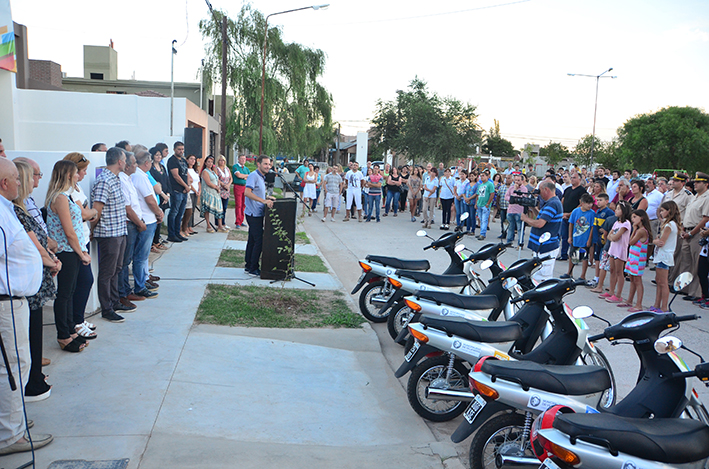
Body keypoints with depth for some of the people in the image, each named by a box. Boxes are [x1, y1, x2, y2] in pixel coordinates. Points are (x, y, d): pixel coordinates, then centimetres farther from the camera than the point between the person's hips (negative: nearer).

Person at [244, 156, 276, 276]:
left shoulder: (262, 177, 17)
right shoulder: (253, 176, -15)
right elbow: (247, 192, -28)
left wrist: (267, 198, 12)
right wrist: (264, 201, -33)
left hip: (257, 214, 10)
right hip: (254, 214, -10)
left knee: (252, 241, 14)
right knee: (259, 241, -8)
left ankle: (249, 267, 21)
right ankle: (253, 269, -1)